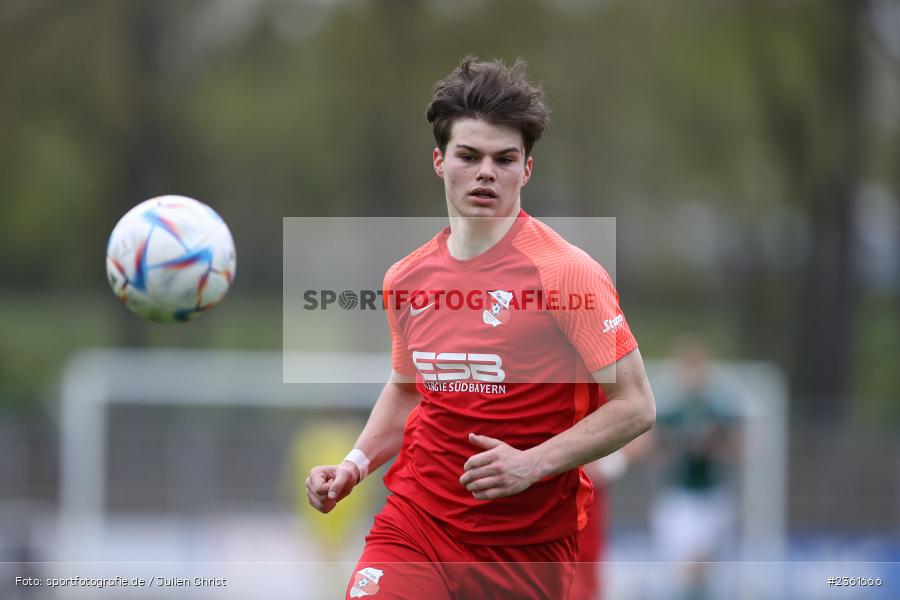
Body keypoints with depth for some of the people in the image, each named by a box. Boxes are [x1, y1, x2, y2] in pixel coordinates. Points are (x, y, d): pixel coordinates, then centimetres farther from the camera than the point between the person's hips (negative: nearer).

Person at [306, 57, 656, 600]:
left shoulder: (566, 271, -10)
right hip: (416, 526, 3)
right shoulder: (405, 279, 7)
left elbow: (635, 406, -10)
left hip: (530, 549, -3)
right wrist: (356, 463, 10)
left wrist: (533, 463, -20)